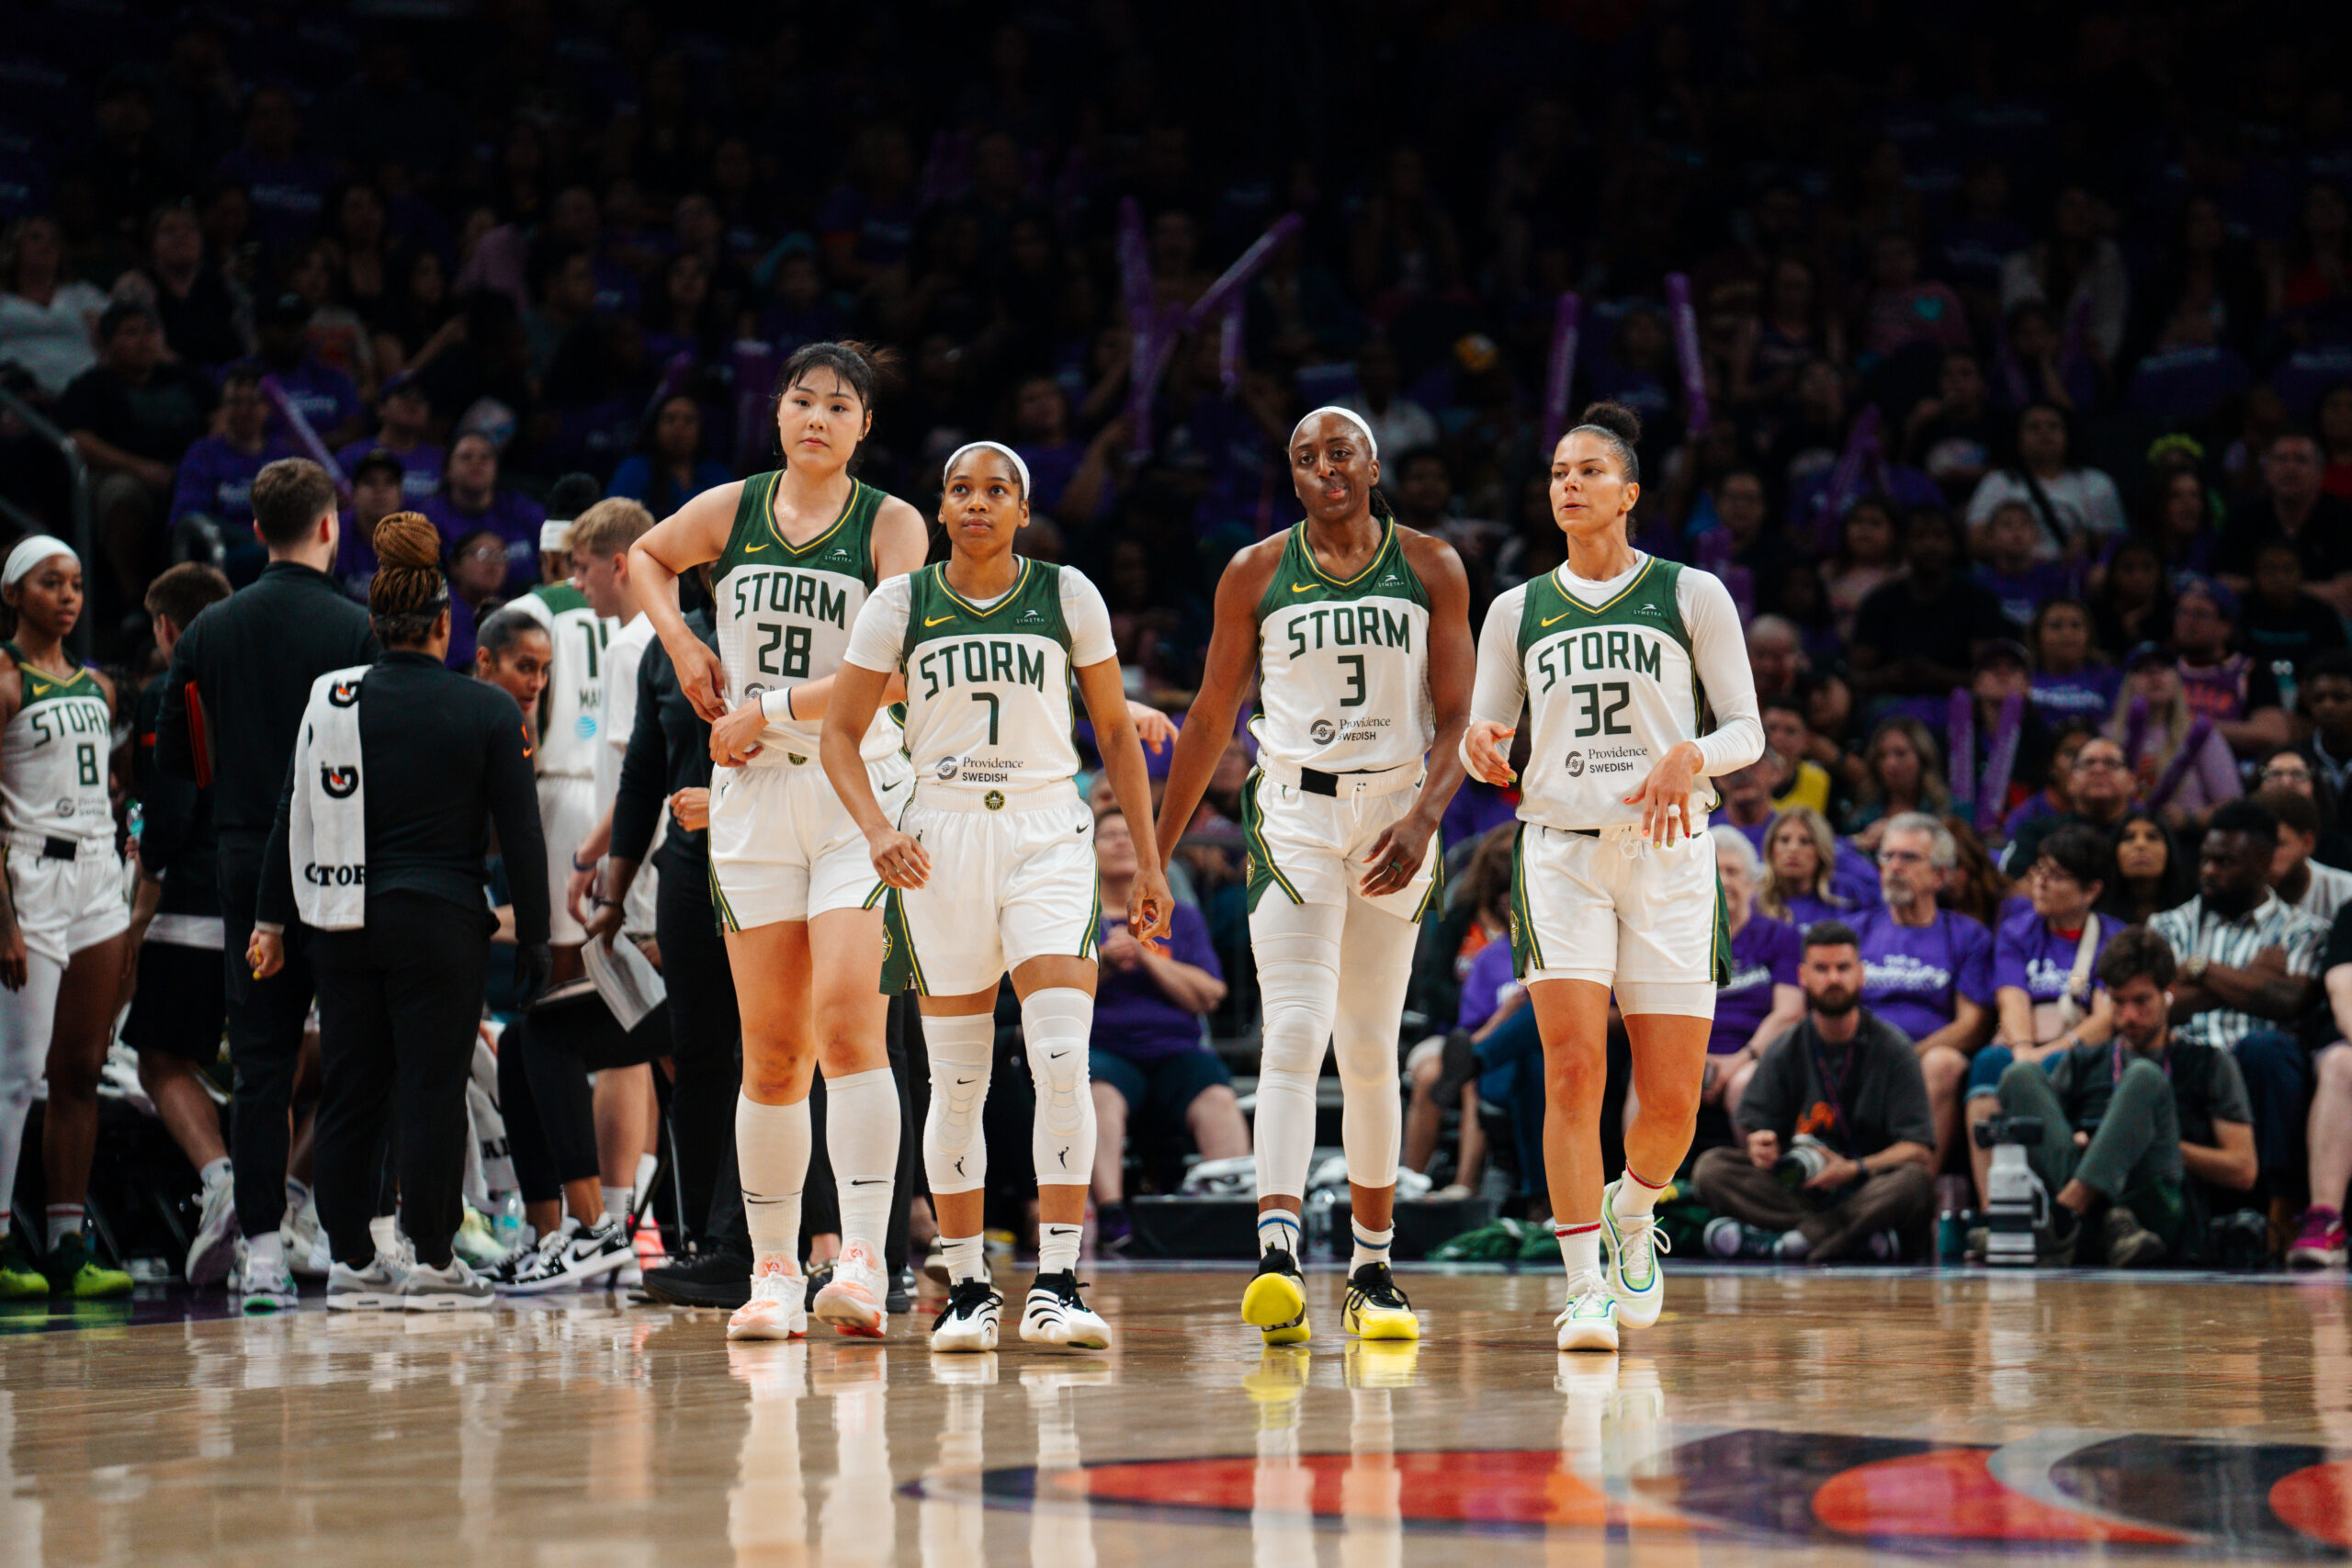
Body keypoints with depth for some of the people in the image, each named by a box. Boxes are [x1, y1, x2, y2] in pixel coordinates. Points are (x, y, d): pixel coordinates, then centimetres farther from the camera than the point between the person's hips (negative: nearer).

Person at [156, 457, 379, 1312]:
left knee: (259, 1063, 5)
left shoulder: (209, 631, 4)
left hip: (248, 863, 3)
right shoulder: (355, 630, -8)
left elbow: (172, 756, 9)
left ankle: (261, 1250, 1)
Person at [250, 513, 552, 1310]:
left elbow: (293, 811, 6)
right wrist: (533, 937, 3)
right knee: (433, 1087, 0)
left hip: (341, 921, 4)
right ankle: (432, 1259, 2)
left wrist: (272, 917, 13)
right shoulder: (486, 710, -4)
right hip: (440, 919, -3)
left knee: (349, 1090, 9)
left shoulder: (330, 698, 3)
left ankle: (351, 1259, 13)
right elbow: (520, 832, -3)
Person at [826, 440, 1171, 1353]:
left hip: (1047, 835, 0)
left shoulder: (1068, 596, 4)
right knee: (956, 1081, 3)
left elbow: (1115, 732, 11)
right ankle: (966, 1290, 13)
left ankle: (1055, 1285, -13)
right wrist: (877, 830, -11)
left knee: (1063, 1061, -15)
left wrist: (1149, 861, 8)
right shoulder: (901, 603, 3)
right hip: (940, 839, 0)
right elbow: (840, 732, 6)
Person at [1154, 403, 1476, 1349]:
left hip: (1397, 817, 1)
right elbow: (1210, 719, 9)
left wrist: (1424, 817, -17)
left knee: (1369, 1053, 8)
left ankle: (1372, 1273, 20)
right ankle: (1277, 1255, -29)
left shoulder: (1431, 570, 3)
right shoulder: (1256, 576, 2)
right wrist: (1156, 852, 9)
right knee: (1295, 1032, -17)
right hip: (1294, 810, -1)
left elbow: (1456, 719, 0)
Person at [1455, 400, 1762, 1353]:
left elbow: (1747, 730, 4)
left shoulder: (1692, 595, 5)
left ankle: (1634, 1213, 31)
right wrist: (1483, 749, -10)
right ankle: (1585, 1289, -9)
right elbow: (1483, 743, 14)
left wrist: (1691, 756, -17)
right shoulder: (1517, 611, 11)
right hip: (1560, 850, 1)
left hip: (1669, 854, -1)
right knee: (1573, 1066, -16)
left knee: (1672, 1101, -2)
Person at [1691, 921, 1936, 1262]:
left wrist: (1854, 1169, -24)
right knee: (1711, 1167, -20)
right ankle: (1855, 1238, -29)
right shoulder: (1784, 1052, 9)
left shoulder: (1892, 1048, 1)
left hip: (1870, 1189, -2)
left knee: (1915, 1180, -34)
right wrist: (1762, 1147, -22)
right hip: (1797, 1190, 2)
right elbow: (1751, 1126, 4)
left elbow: (1917, 1150, -6)